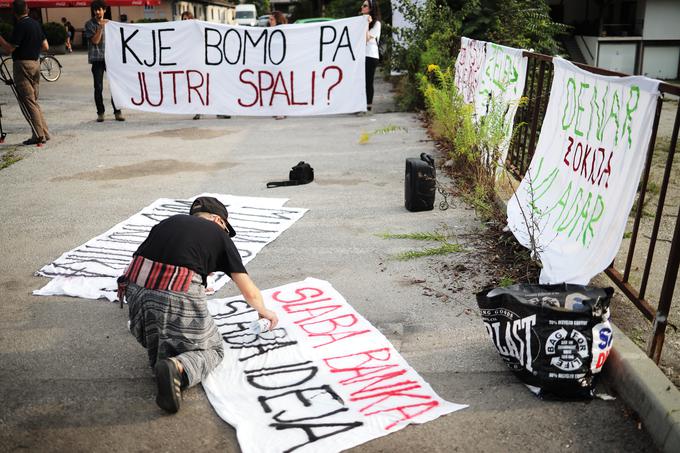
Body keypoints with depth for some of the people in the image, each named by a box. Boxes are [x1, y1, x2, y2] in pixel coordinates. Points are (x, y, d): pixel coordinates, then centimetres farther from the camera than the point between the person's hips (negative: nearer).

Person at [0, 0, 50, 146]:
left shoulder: (20, 26, -14)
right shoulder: (36, 23, 9)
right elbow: (45, 47, 12)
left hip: (23, 64, -8)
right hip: (36, 63, 8)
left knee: (27, 101, -4)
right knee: (33, 100, 14)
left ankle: (39, 135, -6)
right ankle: (44, 133, 13)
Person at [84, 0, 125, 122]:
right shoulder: (90, 24, 1)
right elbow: (95, 41, -9)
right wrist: (100, 27, -17)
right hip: (97, 59, -2)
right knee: (98, 87, 0)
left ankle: (117, 112, 5)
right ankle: (100, 113, 9)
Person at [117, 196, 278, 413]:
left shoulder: (170, 221, 25)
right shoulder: (219, 235, 15)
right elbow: (250, 293, 18)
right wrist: (264, 311, 41)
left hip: (136, 288, 6)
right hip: (178, 296, -5)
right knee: (213, 349, 13)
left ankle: (158, 356, 10)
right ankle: (178, 368, -16)